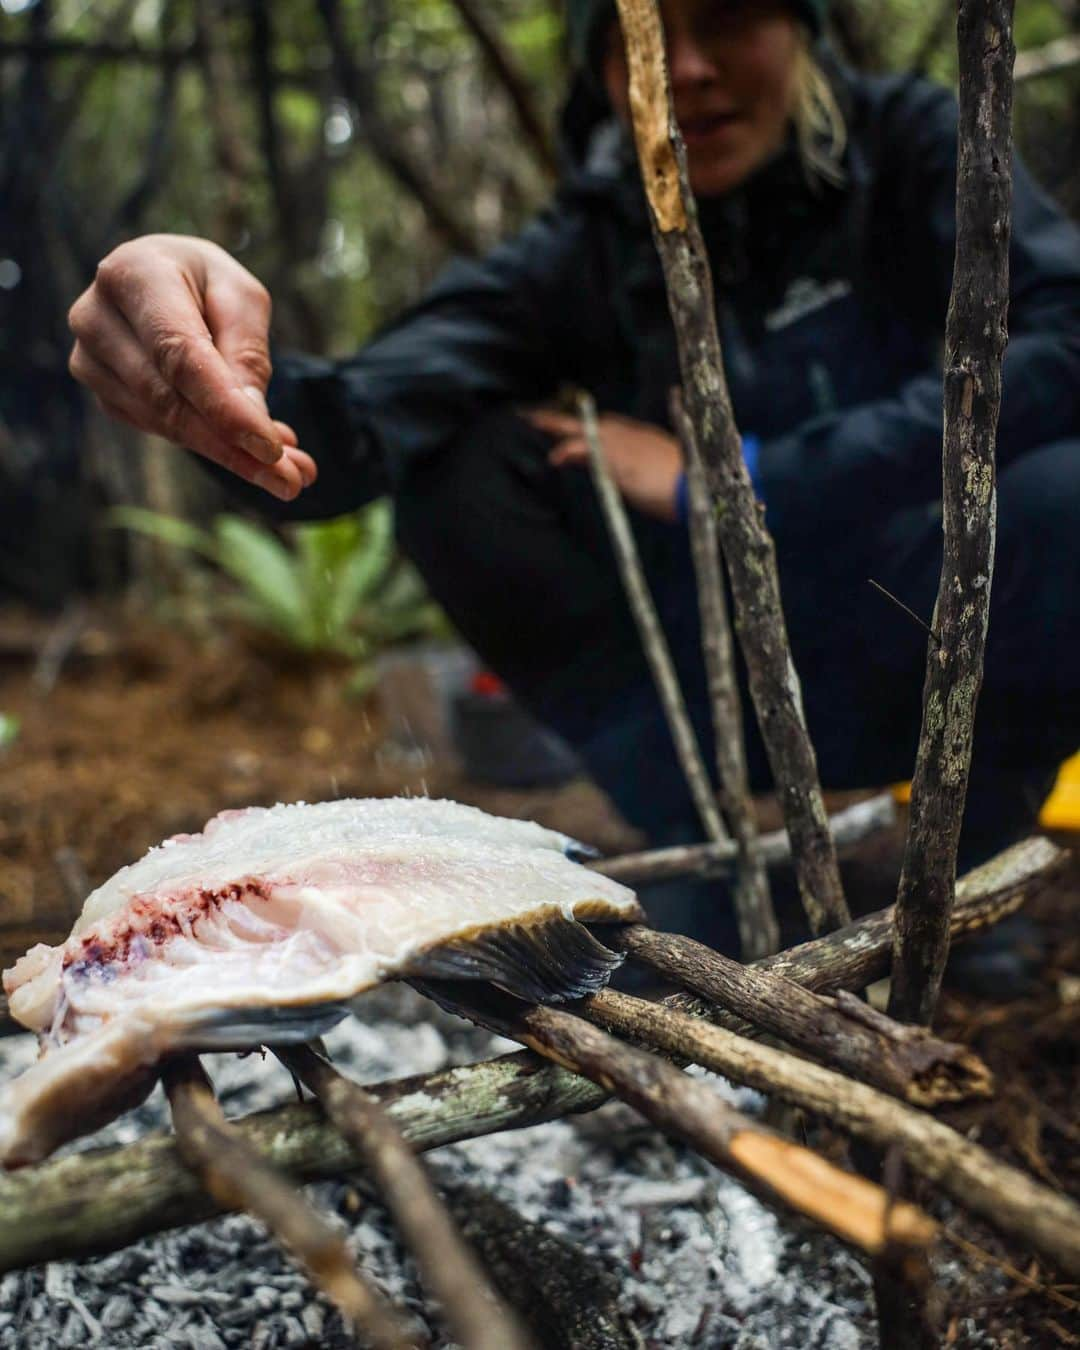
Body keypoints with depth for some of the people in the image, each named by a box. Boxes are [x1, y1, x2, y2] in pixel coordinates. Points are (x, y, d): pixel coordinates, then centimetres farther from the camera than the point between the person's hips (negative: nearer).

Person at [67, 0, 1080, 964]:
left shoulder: (913, 148, -4)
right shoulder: (586, 251, -4)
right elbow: (362, 429, -20)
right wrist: (239, 389, -45)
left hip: (936, 660, -1)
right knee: (453, 469, -16)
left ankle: (967, 868, -4)